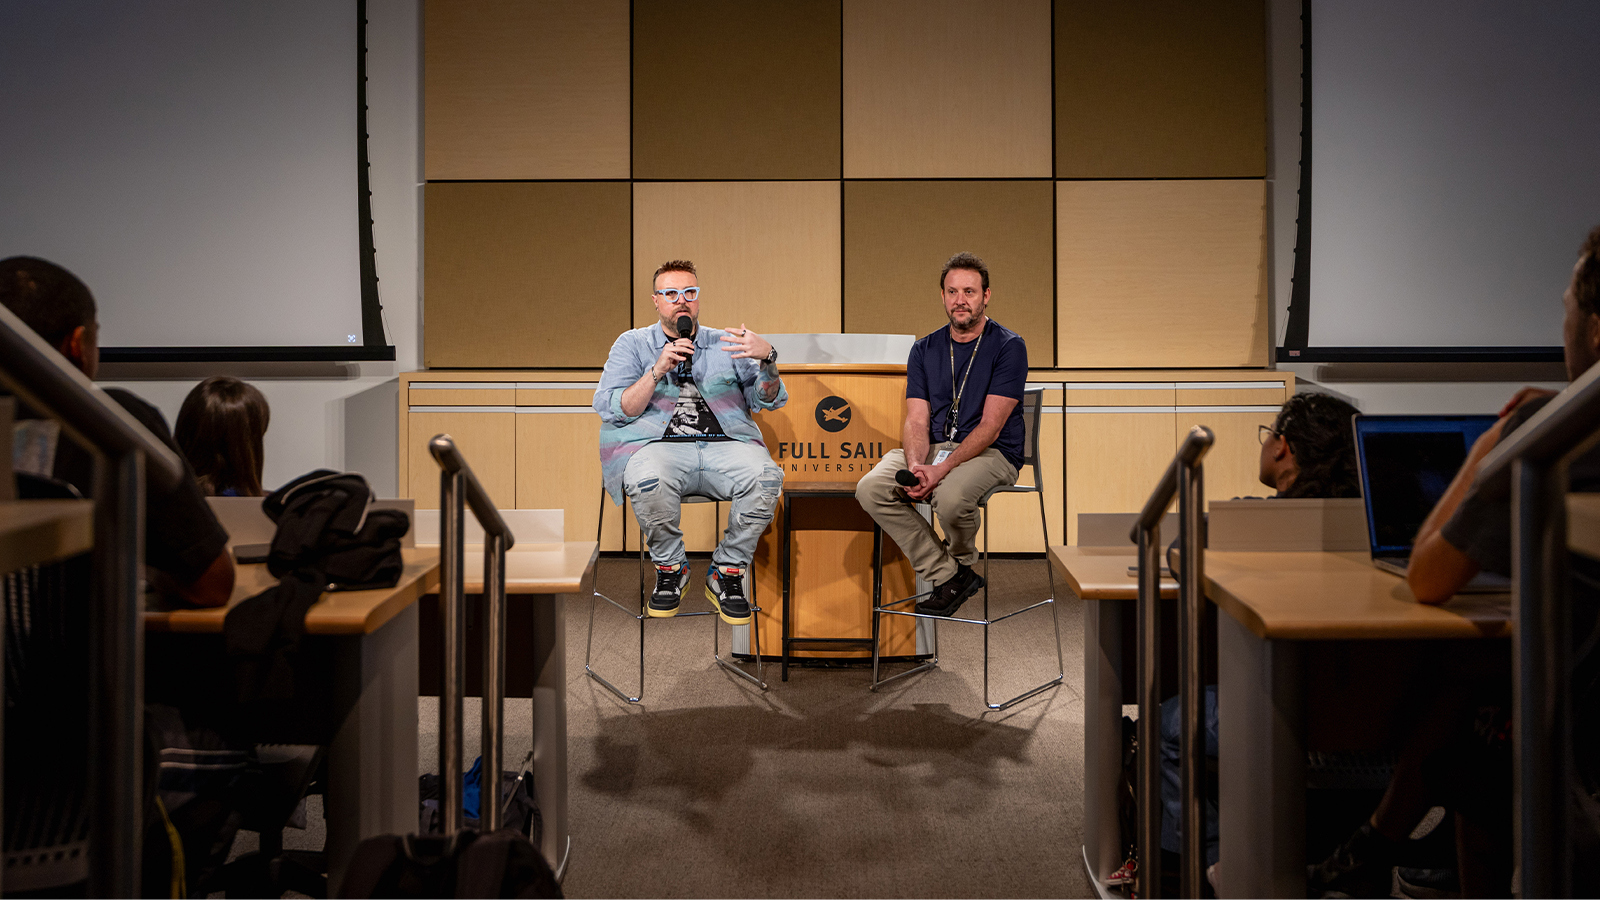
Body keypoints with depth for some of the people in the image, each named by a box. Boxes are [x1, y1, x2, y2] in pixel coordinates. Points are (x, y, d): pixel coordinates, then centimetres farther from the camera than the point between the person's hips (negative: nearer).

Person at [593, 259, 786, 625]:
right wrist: (658, 371, -8)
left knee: (766, 478, -32)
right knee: (651, 481, -39)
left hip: (725, 443, 2)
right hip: (658, 442, -1)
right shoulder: (632, 344, 18)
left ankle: (727, 572, -10)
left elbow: (768, 400, 10)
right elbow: (612, 410, 4)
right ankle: (670, 569, -9)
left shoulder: (725, 343, 22)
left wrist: (767, 358, -11)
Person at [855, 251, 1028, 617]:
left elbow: (991, 426, -13)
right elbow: (917, 420, 2)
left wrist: (942, 469, -25)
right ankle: (947, 575, -11)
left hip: (992, 453, -5)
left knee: (951, 495, -37)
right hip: (933, 448, 5)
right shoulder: (925, 350, 10)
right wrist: (915, 466, -20)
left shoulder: (1009, 347, -6)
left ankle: (963, 563, 1)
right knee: (870, 488, -21)